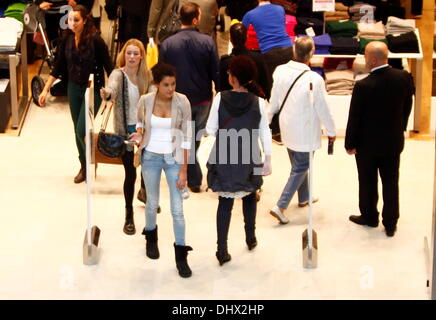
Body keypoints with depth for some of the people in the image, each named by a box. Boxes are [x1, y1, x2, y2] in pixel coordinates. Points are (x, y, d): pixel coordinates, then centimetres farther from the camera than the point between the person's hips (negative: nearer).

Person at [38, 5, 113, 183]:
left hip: (93, 90, -5)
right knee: (78, 131, 12)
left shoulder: (95, 41, -18)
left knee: (82, 131, -11)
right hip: (74, 88, 5)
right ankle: (84, 167, 29)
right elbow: (59, 67, 5)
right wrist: (46, 89, 3)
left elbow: (108, 67, -12)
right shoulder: (67, 40, -3)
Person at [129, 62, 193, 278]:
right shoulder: (145, 101, -9)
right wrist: (139, 134, -11)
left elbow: (186, 136, -10)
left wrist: (184, 169, -11)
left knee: (177, 208, -2)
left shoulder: (182, 102, -14)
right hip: (151, 157, 1)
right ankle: (151, 237, 44)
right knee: (152, 203, 15)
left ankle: (181, 255, 10)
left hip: (174, 158, -1)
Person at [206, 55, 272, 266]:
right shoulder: (258, 102, -9)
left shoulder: (220, 98, -11)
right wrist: (268, 160, 6)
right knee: (249, 196, 25)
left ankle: (222, 250, 2)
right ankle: (250, 237, 37)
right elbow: (265, 134, -3)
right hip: (248, 161, 1)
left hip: (224, 160, -1)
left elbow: (210, 129, -7)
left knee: (225, 202, 8)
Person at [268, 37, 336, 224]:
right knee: (300, 168, 6)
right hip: (305, 132, -6)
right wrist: (331, 131, 1)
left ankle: (304, 198, 43)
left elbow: (274, 101, 2)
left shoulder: (280, 71, -10)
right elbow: (322, 109, -15)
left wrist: (269, 118, 21)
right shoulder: (314, 80, -25)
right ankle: (280, 207, 0)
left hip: (287, 129, 6)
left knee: (299, 165, 24)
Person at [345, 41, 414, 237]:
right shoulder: (404, 77, -12)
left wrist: (350, 144, -3)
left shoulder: (363, 86, -24)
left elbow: (354, 118, -15)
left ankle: (369, 216, 32)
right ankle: (390, 223, 20)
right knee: (391, 182, 13)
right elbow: (407, 107, 3)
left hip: (368, 143, -3)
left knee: (368, 182, 16)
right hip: (394, 141, 4)